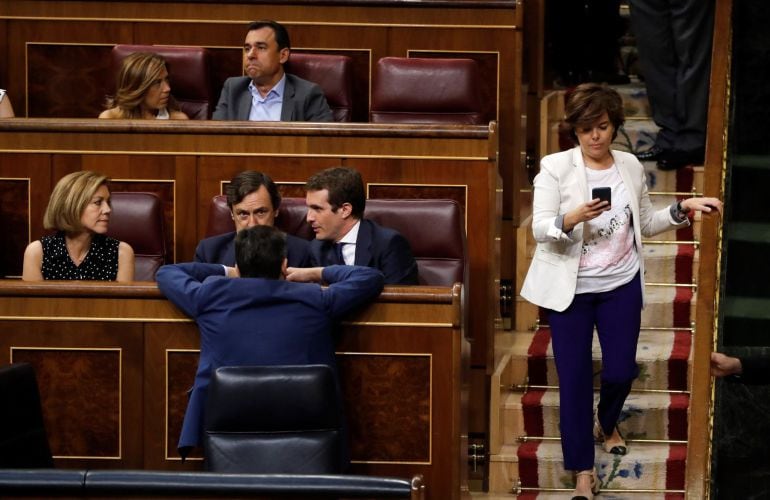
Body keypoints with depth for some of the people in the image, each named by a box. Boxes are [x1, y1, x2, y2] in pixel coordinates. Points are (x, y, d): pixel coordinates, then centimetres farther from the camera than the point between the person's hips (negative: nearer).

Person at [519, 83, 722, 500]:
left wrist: (682, 209, -3)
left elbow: (645, 223, 11)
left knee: (621, 369, 10)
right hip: (570, 289, -3)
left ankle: (607, 424, 45)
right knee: (574, 376, 1)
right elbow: (539, 229, -19)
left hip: (621, 286, 3)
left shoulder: (631, 166, 1)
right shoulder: (555, 167, -12)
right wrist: (573, 217, -38)